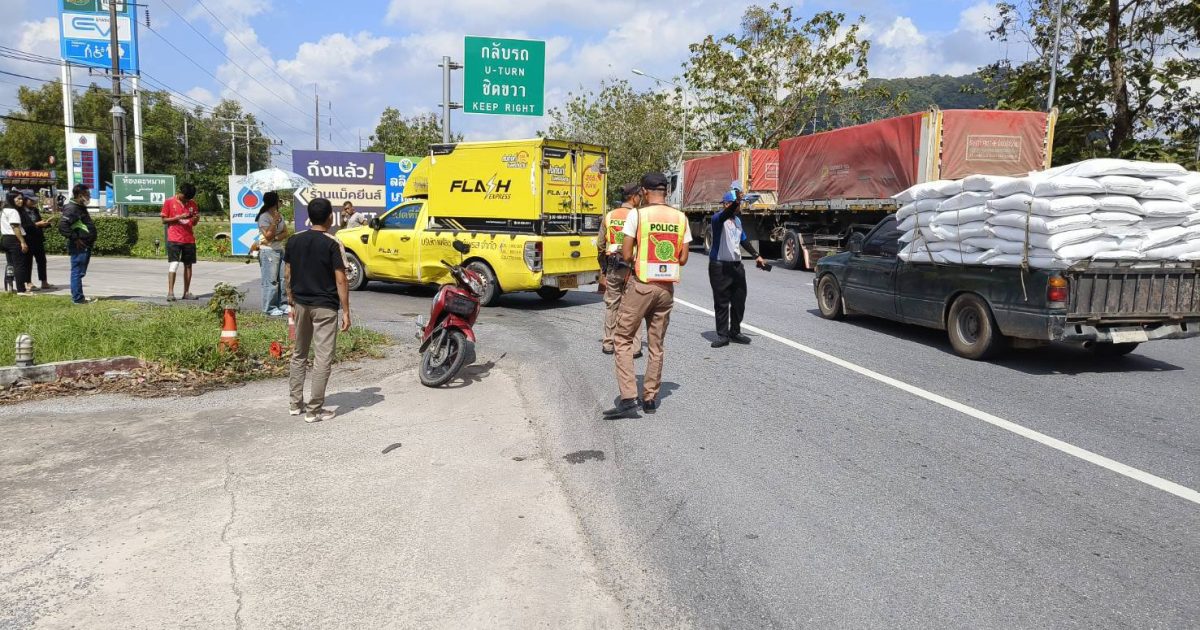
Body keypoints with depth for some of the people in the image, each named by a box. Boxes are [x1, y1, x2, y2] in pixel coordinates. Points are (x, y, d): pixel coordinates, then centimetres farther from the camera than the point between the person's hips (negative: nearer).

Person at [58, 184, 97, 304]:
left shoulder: (81, 208, 18)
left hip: (85, 246, 10)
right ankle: (78, 298, -1)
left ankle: (78, 296, 23)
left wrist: (91, 239, 18)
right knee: (77, 272, -5)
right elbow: (62, 225, -24)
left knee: (79, 272, 16)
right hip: (79, 247, -10)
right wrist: (75, 239, -21)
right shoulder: (71, 208, -15)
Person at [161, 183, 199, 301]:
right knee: (173, 265, -11)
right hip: (174, 239, -4)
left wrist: (196, 218, -7)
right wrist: (179, 217, -14)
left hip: (189, 239, 4)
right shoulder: (169, 202, -1)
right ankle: (170, 292, -12)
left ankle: (186, 292, 12)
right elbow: (164, 220, -1)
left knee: (188, 265, 6)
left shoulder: (192, 204, 10)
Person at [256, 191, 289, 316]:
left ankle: (281, 304, 15)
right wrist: (275, 221, -18)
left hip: (280, 250, 8)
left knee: (282, 279, 8)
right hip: (268, 251, -8)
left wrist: (275, 238, -13)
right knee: (271, 281, -6)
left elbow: (285, 233, 5)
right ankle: (269, 308, -1)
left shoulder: (280, 216, 12)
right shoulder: (264, 217, -11)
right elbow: (268, 235, -16)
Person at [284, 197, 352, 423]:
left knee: (299, 354, 18)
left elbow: (287, 275, 7)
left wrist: (292, 302, 17)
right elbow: (340, 280, -14)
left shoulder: (294, 241, 3)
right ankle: (314, 410, 2)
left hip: (301, 304, 6)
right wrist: (346, 311, -9)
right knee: (322, 358, 0)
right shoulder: (332, 244, -12)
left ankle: (296, 404, 24)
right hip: (324, 307, -6)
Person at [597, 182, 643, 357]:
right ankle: (633, 347, 3)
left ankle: (608, 344, 19)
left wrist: (603, 270, 18)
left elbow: (600, 245, 9)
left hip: (612, 267, 4)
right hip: (632, 267, -4)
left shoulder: (609, 216, 6)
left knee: (611, 305, 13)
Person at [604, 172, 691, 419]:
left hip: (641, 285, -4)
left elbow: (626, 255, -10)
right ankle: (650, 398, 21)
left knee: (624, 340, 4)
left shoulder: (637, 215, -9)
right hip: (666, 287, 4)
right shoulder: (680, 218, 4)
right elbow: (683, 259, 5)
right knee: (656, 344, 14)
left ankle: (628, 399, -4)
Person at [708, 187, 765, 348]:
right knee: (721, 302, -3)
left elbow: (743, 240, 25)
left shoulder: (737, 220, 15)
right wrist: (736, 201, -48)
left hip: (736, 265, 7)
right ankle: (722, 335, 3)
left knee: (739, 301, 10)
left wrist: (756, 255, 22)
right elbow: (725, 214, -34)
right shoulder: (718, 218, -9)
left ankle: (735, 332, 23)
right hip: (719, 266, -7)